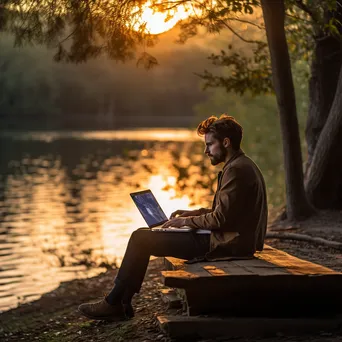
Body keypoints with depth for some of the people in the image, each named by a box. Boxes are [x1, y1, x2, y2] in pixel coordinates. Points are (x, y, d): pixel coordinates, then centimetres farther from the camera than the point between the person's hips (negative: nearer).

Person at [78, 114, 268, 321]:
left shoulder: (236, 169, -17)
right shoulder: (243, 165, 16)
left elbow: (220, 218, -21)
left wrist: (187, 221, -7)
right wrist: (195, 213, 12)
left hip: (223, 245, -11)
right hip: (229, 239, 11)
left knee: (141, 238, -9)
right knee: (143, 236, 17)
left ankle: (114, 303, 2)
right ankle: (121, 304, 15)